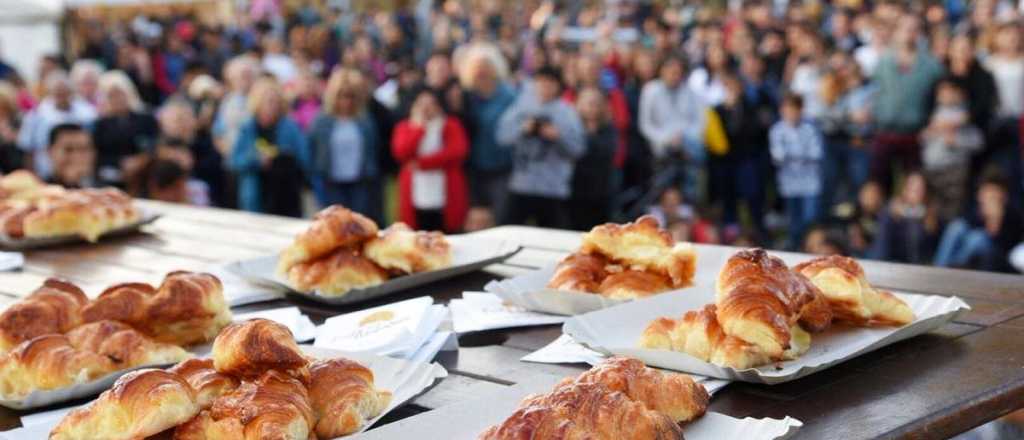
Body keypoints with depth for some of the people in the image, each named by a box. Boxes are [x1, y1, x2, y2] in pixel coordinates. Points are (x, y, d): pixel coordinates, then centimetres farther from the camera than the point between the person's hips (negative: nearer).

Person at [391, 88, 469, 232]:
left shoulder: (452, 125, 7)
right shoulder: (404, 127, 12)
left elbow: (458, 151, -11)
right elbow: (402, 153, -5)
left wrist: (421, 163, -10)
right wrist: (418, 127, -7)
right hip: (417, 200, 1)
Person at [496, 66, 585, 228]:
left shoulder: (567, 113, 2)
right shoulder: (521, 107, 9)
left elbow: (578, 148, -3)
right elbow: (503, 135, 2)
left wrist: (558, 137, -18)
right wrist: (522, 129, -13)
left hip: (554, 189, -2)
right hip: (521, 185, 2)